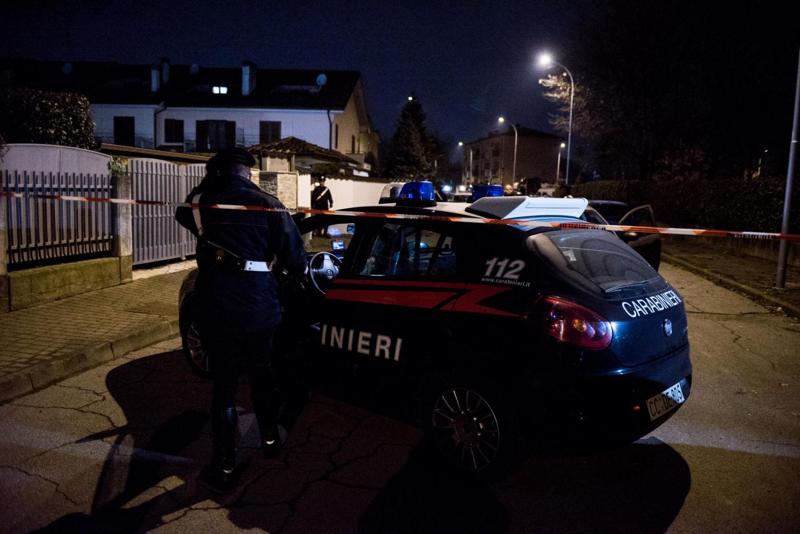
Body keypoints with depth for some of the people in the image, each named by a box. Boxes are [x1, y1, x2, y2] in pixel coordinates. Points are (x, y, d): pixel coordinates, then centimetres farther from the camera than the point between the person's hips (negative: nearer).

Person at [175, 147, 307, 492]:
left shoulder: (204, 201, -1)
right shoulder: (269, 204, -4)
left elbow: (182, 214, 24)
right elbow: (294, 258, -5)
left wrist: (208, 183, 26)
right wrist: (299, 270, 17)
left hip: (216, 311, 0)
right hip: (261, 308, 1)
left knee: (224, 387, 10)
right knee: (261, 374, 22)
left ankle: (224, 467, 19)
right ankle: (270, 439, 38)